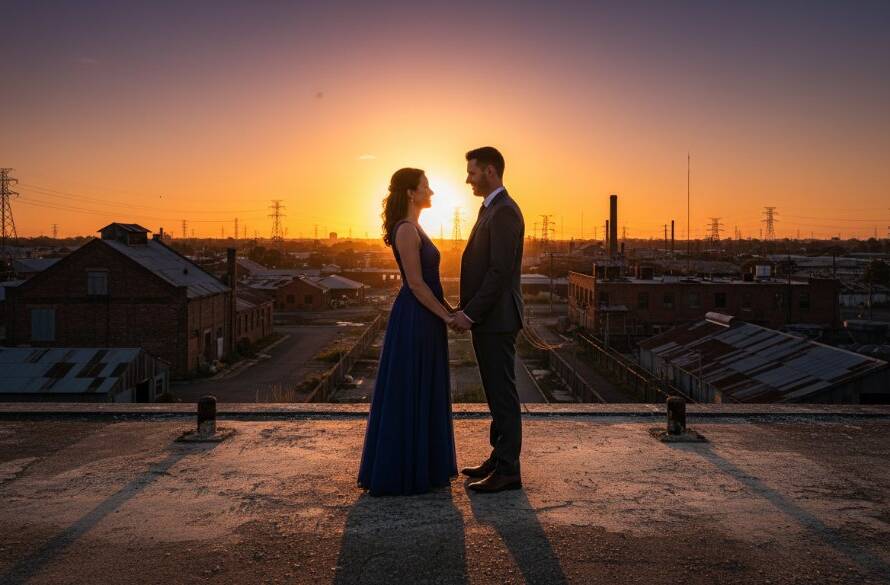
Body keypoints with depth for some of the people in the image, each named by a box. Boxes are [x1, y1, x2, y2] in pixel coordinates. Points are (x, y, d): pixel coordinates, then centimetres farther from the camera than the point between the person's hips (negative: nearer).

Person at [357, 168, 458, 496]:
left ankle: (421, 466, 26)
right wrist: (447, 317, -13)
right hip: (415, 320, -10)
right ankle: (400, 474, 9)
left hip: (423, 319, 10)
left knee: (422, 393, 15)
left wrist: (449, 310, 15)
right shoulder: (406, 230, -16)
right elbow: (416, 283, -19)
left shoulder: (413, 229, 15)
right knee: (408, 395, -2)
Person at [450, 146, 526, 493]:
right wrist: (467, 311, 14)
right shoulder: (491, 209, 17)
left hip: (496, 319, -10)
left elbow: (500, 271, -22)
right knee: (496, 392, 15)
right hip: (487, 318, 10)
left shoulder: (505, 212, -15)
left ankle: (508, 471, 4)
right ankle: (499, 459, 25)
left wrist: (470, 313, -20)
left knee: (502, 393, -4)